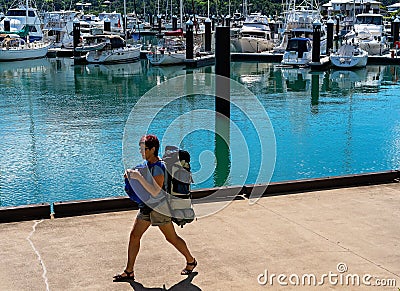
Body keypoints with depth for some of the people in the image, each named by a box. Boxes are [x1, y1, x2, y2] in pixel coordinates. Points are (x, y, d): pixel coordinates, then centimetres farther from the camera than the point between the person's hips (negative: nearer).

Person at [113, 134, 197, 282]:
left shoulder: (158, 167, -23)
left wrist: (139, 177, -30)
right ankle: (129, 272, 12)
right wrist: (132, 174, 2)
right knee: (134, 236, 5)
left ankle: (191, 261, 28)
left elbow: (155, 191, -29)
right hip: (147, 205, 9)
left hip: (159, 206, -9)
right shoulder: (147, 163, 4)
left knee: (171, 237, 6)